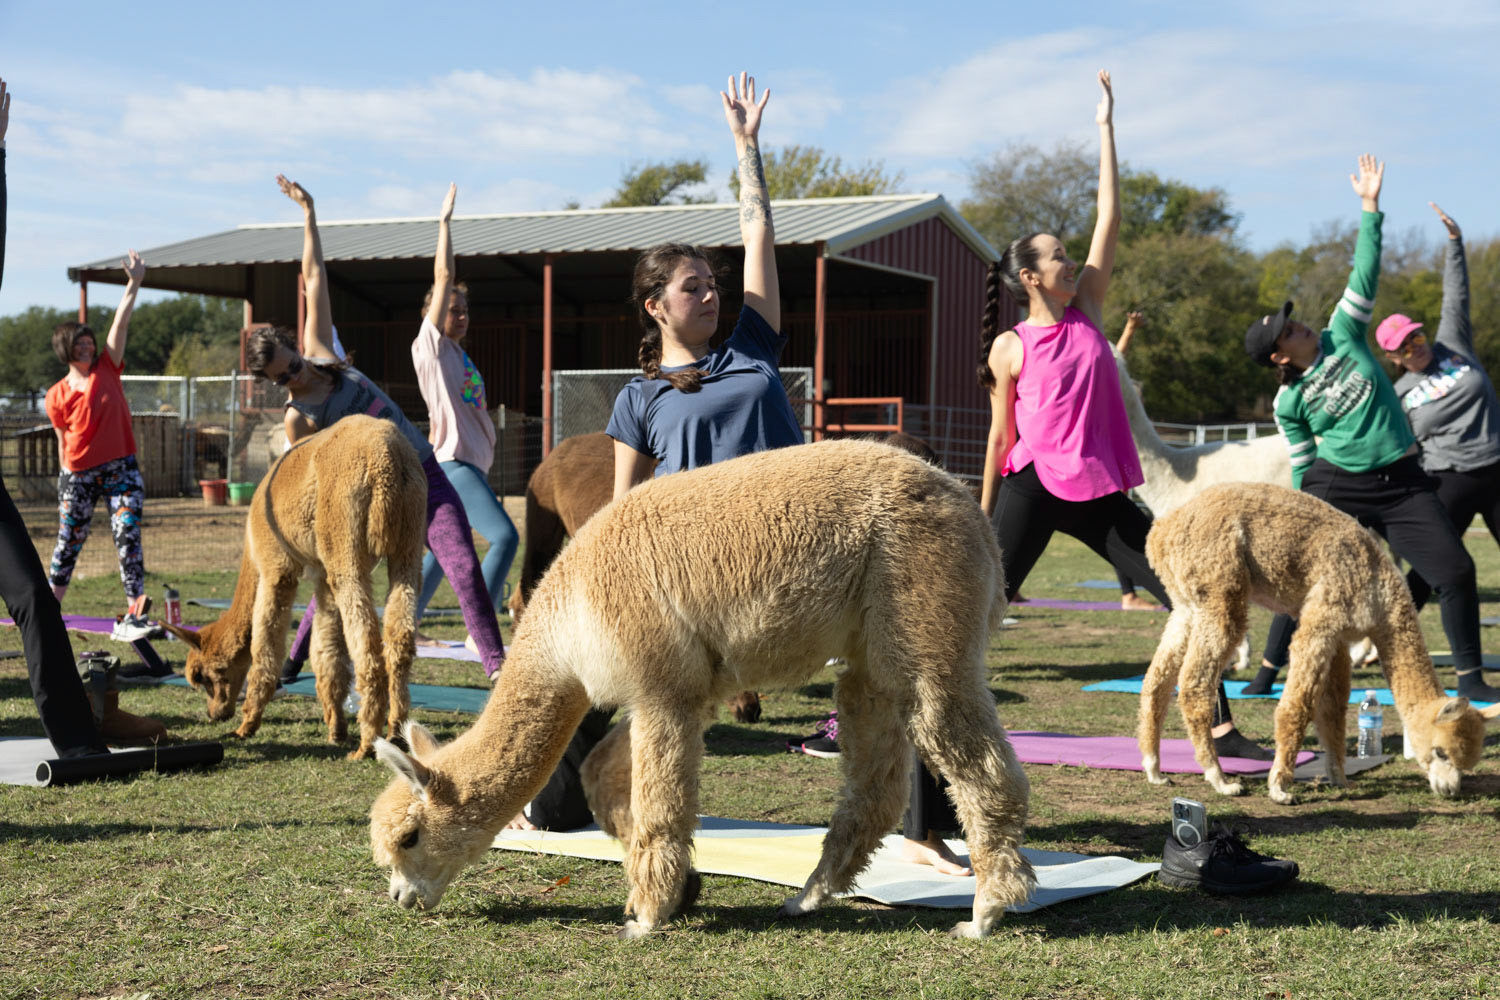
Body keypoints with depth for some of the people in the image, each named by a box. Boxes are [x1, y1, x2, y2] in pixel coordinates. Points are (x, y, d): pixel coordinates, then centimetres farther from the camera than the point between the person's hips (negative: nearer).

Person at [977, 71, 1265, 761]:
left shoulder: (1087, 311, 8)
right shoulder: (1010, 348, -2)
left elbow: (1109, 218, 7)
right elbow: (1001, 434, 5)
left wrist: (1105, 127, 6)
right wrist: (984, 513, 7)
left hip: (1099, 493, 5)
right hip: (1034, 488, -5)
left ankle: (1221, 729, 7)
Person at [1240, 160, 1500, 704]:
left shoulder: (1343, 335, 2)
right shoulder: (1288, 402, -2)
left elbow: (1364, 275, -1)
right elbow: (1302, 463, 5)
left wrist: (1370, 206, -5)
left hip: (1401, 482, 2)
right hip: (1336, 489, -2)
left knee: (1456, 570, -6)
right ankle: (1268, 673, 12)